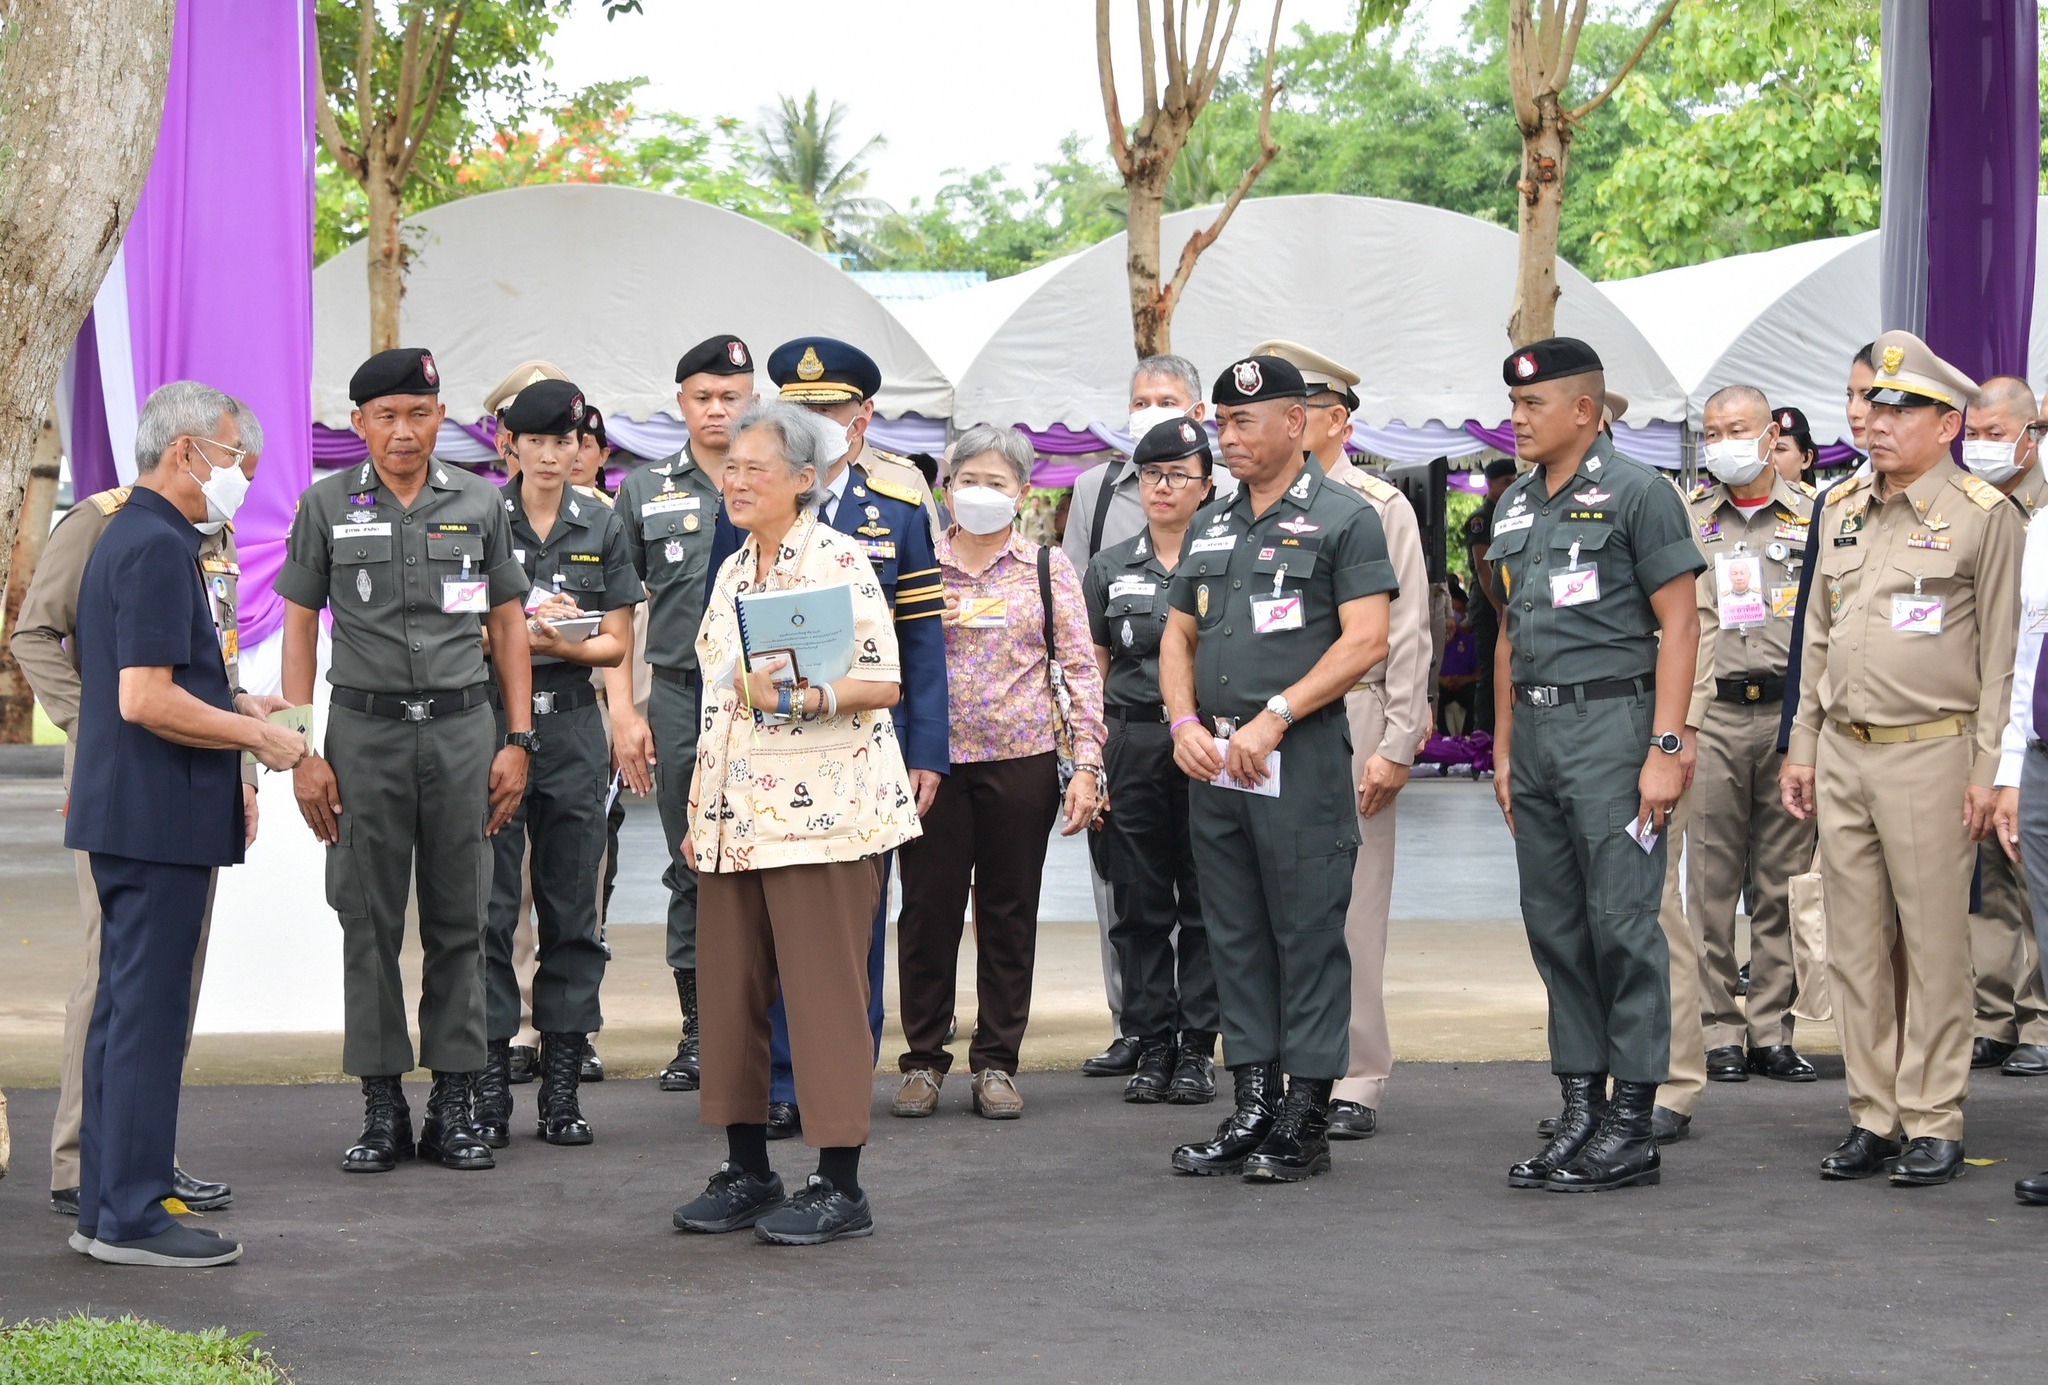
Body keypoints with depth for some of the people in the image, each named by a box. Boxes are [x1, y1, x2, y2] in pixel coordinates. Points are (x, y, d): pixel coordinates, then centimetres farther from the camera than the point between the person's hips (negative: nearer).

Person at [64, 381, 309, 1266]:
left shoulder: (128, 537, 17)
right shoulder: (158, 547, -16)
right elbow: (145, 699, -23)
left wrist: (229, 708, 19)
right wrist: (257, 735, -14)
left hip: (130, 816, 11)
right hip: (157, 818, -11)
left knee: (126, 1009, 12)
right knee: (148, 1012, -6)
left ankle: (107, 1209, 17)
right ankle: (132, 1216, -3)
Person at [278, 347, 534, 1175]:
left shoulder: (479, 503, 6)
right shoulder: (327, 506, 3)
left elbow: (508, 626, 10)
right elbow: (299, 629, 4)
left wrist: (517, 741, 3)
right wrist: (302, 754, -3)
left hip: (463, 730, 1)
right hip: (365, 732, -1)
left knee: (459, 922, 4)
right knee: (369, 925, 2)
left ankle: (453, 1105, 11)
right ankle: (382, 1108, 9)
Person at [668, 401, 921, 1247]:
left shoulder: (838, 560, -6)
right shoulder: (733, 572, 17)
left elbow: (884, 683, -11)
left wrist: (799, 698, -26)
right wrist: (700, 810, 19)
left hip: (820, 811, -8)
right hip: (737, 817, 8)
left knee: (824, 992, -5)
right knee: (727, 991, 8)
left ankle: (839, 1186, 0)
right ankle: (747, 1171, 18)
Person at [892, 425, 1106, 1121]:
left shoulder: (1049, 567, 6)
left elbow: (1079, 669, 3)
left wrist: (1087, 764, -4)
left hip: (1021, 760, 0)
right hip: (932, 760, 0)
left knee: (1009, 912, 4)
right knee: (928, 908, 0)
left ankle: (996, 1063, 13)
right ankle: (923, 1059, 12)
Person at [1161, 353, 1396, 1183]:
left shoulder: (1344, 519, -4)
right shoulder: (1213, 526, 17)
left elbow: (1366, 641, -12)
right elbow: (1179, 636, 19)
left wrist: (1275, 717, -17)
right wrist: (1184, 723, 1)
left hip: (1301, 763, -7)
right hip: (1213, 763, 7)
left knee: (1308, 937, -3)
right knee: (1236, 941, 9)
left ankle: (1306, 1123, 1)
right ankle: (1252, 1110, 15)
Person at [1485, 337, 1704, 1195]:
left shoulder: (1637, 494, -6)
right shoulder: (1515, 505, 16)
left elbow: (1679, 624, -10)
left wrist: (1665, 749, -16)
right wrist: (1503, 746, 17)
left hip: (1611, 721, -8)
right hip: (1536, 730, 8)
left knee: (1623, 922, -6)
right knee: (1555, 925, 9)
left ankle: (1633, 1124, -3)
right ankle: (1581, 1107, 16)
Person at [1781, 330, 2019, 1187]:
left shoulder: (1984, 516, -4)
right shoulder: (1840, 509, 13)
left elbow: (2000, 655, -6)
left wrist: (1988, 770, -10)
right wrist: (1803, 749, 15)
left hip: (1930, 754, -6)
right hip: (1843, 754, 6)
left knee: (1935, 947, -2)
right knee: (1855, 947, 7)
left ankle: (1934, 1124, 5)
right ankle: (1873, 1118, 14)